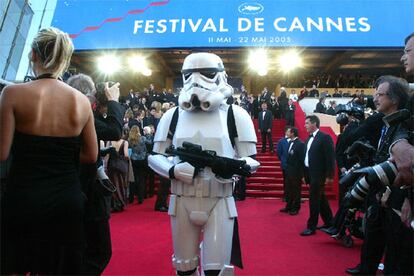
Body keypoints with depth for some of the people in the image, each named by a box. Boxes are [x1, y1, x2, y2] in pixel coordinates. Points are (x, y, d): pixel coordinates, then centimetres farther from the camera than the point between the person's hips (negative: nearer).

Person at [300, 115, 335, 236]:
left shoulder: (325, 137, -11)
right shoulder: (309, 138, 12)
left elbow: (330, 158, -14)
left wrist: (329, 176, -16)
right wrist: (305, 174, 11)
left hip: (318, 174, -8)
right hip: (310, 173, 8)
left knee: (314, 199, -3)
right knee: (320, 199, 17)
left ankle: (311, 227, 8)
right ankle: (329, 223, 31)